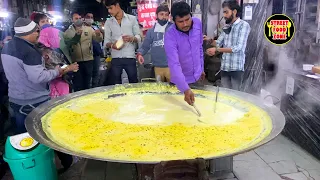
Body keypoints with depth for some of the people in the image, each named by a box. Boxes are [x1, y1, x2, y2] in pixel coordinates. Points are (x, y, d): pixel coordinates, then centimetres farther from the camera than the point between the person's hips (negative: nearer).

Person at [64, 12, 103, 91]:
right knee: (78, 85, 6)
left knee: (87, 83, 15)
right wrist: (77, 35, -24)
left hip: (88, 60, 2)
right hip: (76, 61, -1)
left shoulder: (89, 29, 5)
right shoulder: (68, 32, 2)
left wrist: (98, 35, -25)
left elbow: (99, 40, -2)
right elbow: (66, 44, -13)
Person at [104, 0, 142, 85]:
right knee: (116, 85, 6)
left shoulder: (132, 19, 5)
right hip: (115, 59, 2)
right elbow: (106, 42, 7)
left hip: (130, 58, -2)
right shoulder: (108, 22, 10)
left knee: (134, 83, 3)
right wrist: (112, 45, -16)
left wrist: (132, 38, -20)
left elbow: (139, 38, 2)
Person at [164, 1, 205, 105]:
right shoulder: (170, 36, -26)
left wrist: (201, 68, 12)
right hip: (181, 81, -4)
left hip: (197, 77, 5)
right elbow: (174, 65, -34)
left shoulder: (198, 23, -10)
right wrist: (186, 89, -44)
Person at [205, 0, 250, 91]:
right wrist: (210, 40, -9)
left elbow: (238, 47, -17)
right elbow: (218, 43, 12)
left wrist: (217, 50, -20)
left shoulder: (244, 25, -8)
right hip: (224, 67, 6)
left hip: (236, 67, -6)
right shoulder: (226, 27, 12)